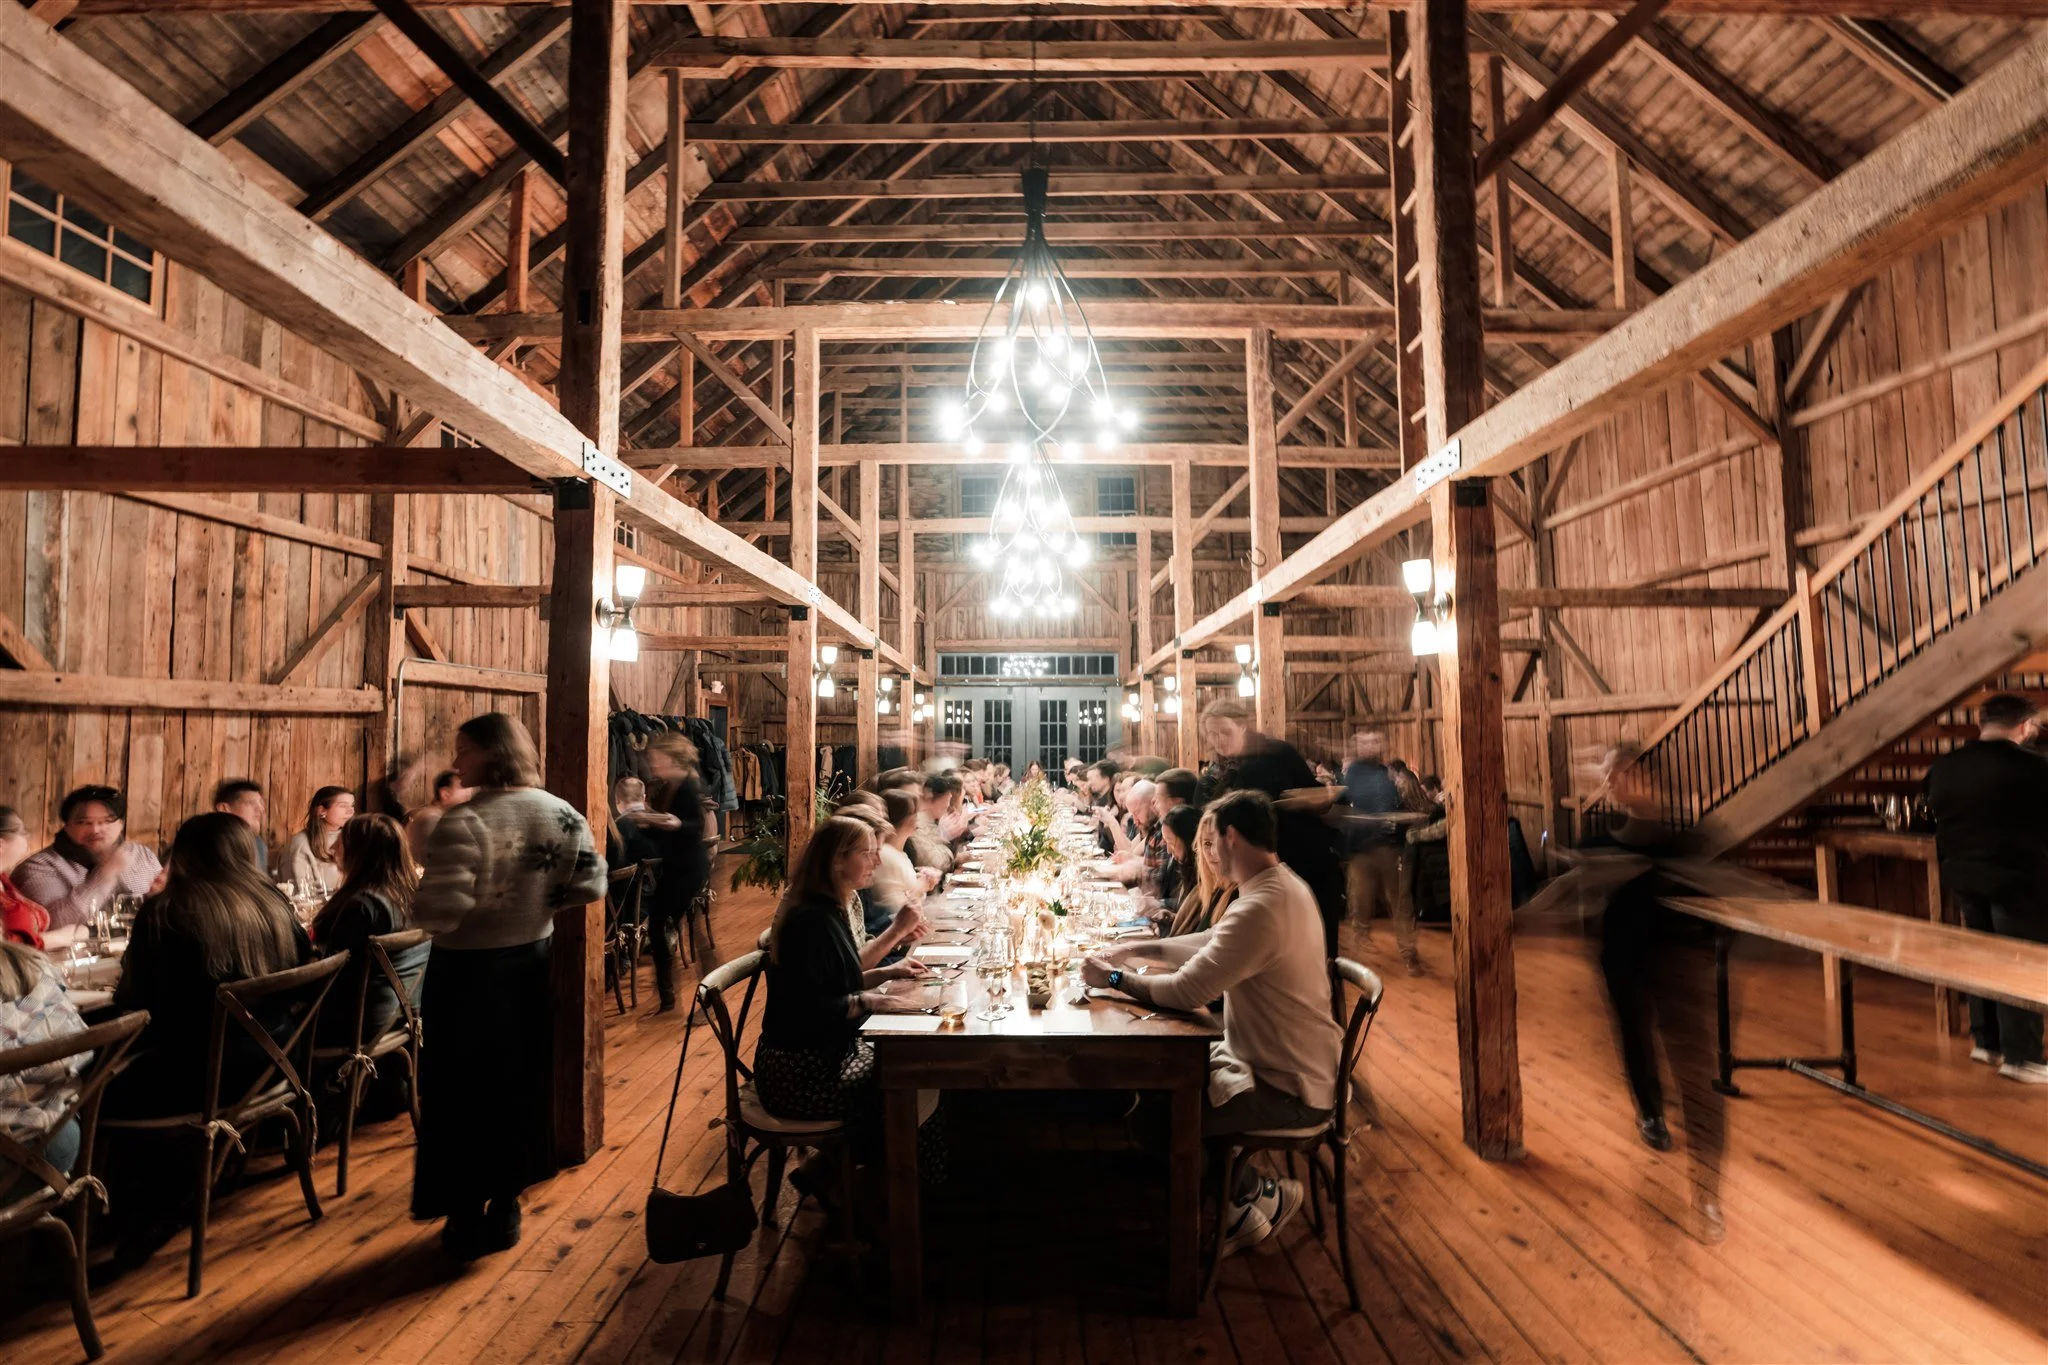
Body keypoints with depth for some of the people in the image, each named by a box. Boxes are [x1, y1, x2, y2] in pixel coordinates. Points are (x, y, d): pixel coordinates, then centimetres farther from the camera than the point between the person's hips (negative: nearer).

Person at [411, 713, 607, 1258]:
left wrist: (412, 906, -5)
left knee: (463, 1093, 12)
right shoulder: (562, 814, -4)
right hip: (531, 964, 5)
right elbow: (590, 884, -2)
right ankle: (505, 1212, 33)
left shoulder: (464, 822, -21)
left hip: (468, 972, -5)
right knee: (521, 1086, 18)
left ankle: (467, 1220, 26)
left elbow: (441, 912, -26)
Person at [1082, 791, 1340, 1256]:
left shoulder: (1260, 909, -31)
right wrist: (1139, 950, 9)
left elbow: (1185, 991, -30)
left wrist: (1115, 978, -14)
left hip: (1289, 1089, -10)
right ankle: (1244, 1193, 23)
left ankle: (1257, 1194, 15)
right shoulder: (1285, 885, 3)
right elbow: (1212, 943, 15)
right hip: (1295, 1064, 10)